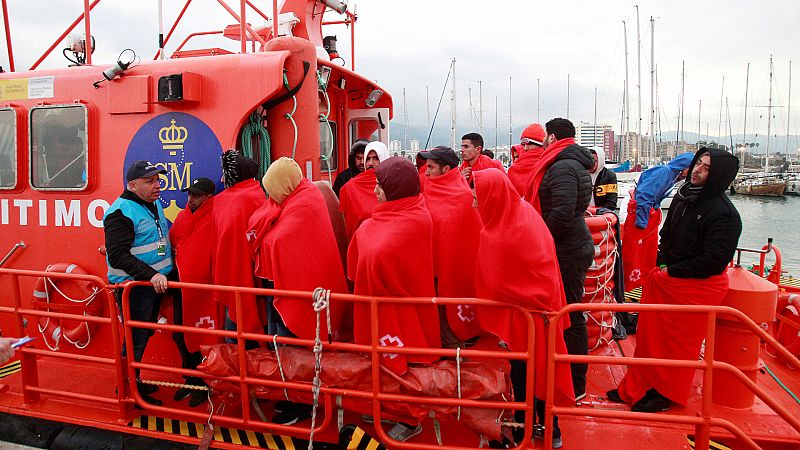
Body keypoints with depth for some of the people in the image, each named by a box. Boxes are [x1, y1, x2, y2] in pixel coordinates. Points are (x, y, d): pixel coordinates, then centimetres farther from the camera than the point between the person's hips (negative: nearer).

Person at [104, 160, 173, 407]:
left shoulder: (154, 204, 10)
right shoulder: (121, 212, -17)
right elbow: (117, 255, -23)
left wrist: (165, 272, 18)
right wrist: (151, 274, -30)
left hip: (154, 284, 9)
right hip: (133, 287, -9)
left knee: (145, 334, 19)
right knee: (136, 339, -1)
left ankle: (134, 381, 34)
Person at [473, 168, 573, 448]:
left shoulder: (493, 237, -29)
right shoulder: (527, 211, -6)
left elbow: (494, 286, -23)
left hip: (521, 310, -8)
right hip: (546, 301, 8)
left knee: (522, 373, 12)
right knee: (541, 365, 21)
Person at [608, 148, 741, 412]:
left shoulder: (725, 214, -17)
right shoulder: (683, 197, 7)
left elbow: (713, 261, -20)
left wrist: (672, 271, -13)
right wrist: (661, 264, 7)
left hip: (698, 288, -7)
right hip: (666, 280, 7)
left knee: (679, 342, 5)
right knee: (651, 334, 13)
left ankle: (667, 394, 23)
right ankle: (637, 388, 26)